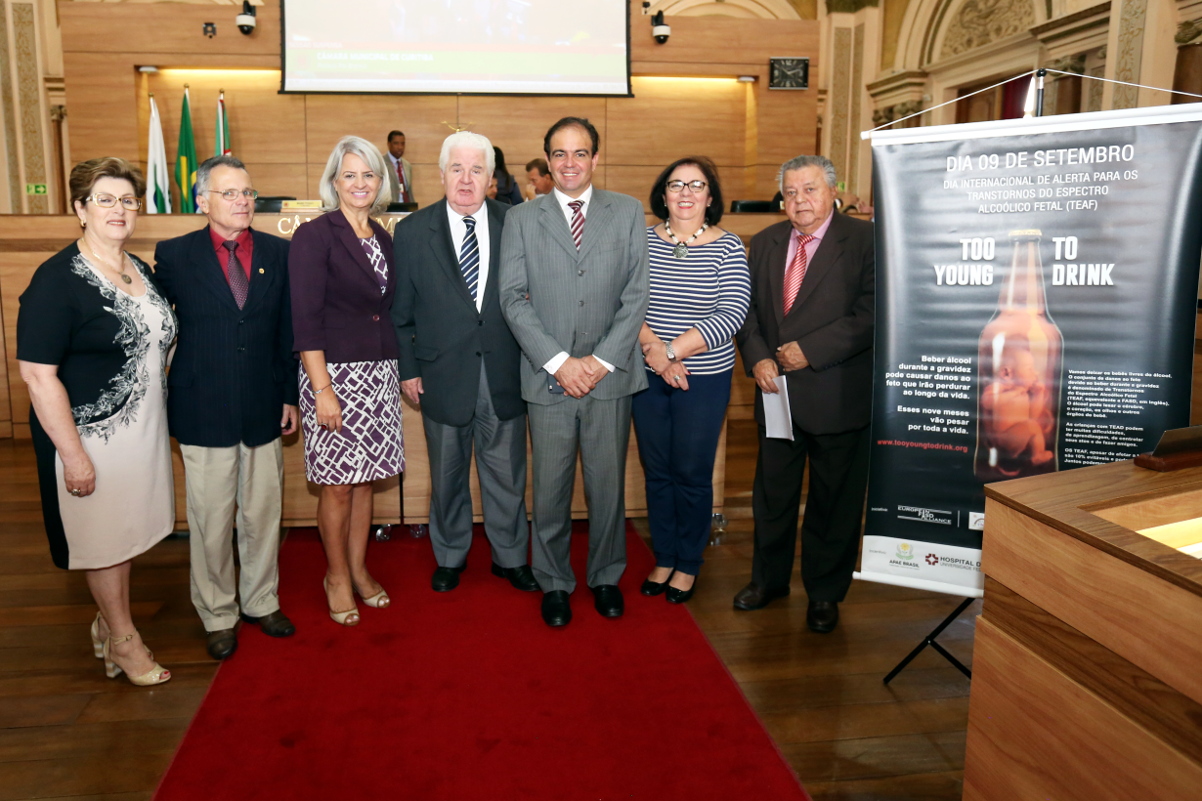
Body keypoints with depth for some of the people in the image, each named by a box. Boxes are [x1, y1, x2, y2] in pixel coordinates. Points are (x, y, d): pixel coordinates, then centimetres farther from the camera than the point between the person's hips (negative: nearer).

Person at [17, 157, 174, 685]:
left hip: (142, 428, 7)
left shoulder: (141, 271, 6)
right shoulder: (58, 280, -17)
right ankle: (123, 639, 27)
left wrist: (158, 414, 14)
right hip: (91, 434, -7)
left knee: (126, 529, 19)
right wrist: (73, 454, -19)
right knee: (102, 537, 9)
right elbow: (37, 373, -19)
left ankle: (109, 621, 38)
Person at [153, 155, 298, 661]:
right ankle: (218, 616, 26)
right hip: (203, 413, -2)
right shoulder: (173, 255, -2)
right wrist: (161, 402, 2)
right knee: (211, 521, 7)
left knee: (263, 514, 13)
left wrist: (290, 394, 6)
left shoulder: (279, 253, 4)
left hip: (264, 410, 2)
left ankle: (262, 601, 32)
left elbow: (289, 330, 7)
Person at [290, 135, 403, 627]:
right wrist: (322, 389, -17)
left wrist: (404, 369, 9)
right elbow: (306, 319, -12)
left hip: (379, 373, 6)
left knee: (365, 479, 13)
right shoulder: (313, 237, -7)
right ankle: (336, 577, 21)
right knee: (337, 485, 3)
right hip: (335, 372, -5)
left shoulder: (383, 239, 12)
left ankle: (358, 569, 28)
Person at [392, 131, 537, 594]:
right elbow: (401, 310, 3)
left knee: (507, 473, 12)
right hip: (443, 375, 0)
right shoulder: (412, 231, 0)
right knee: (447, 475, 15)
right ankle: (450, 557, 35)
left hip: (503, 376, 0)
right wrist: (407, 368, 0)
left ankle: (510, 557, 31)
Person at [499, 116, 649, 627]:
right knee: (551, 488, 7)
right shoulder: (521, 219, 6)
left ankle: (606, 577, 29)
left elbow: (637, 294, 1)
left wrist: (601, 361, -9)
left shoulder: (628, 213, 7)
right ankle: (554, 582, 26)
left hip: (610, 375, 1)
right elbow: (513, 298, -2)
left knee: (608, 484, 9)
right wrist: (558, 361, -12)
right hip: (548, 378, 0)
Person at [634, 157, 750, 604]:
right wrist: (652, 347, -19)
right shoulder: (642, 241, 3)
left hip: (703, 380, -2)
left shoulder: (728, 248, -4)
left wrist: (672, 351, -19)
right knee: (656, 471, 12)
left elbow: (731, 315, -13)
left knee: (693, 473, 6)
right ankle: (663, 559, 29)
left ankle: (688, 564, 25)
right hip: (647, 377, 3)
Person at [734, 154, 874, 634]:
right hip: (776, 391, 5)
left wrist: (810, 351, -18)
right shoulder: (764, 244, 10)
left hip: (837, 395, -4)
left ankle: (825, 593, 27)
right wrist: (757, 358, -7)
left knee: (834, 500, 9)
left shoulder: (865, 241, -7)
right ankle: (769, 578, 35)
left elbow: (871, 314, -15)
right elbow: (747, 308, 11)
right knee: (772, 493, 15)